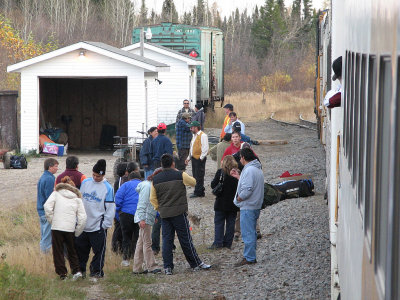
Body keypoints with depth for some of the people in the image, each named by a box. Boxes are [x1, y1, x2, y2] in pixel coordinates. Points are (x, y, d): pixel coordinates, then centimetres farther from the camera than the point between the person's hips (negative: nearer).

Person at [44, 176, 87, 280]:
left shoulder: (56, 193, 7)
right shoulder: (77, 198, 11)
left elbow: (47, 206, -8)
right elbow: (83, 217, 3)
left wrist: (51, 220, 2)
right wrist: (77, 233, 9)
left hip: (57, 227, -2)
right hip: (70, 228, 2)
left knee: (58, 251, 7)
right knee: (71, 251, 17)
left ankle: (62, 273, 4)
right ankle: (76, 270, 5)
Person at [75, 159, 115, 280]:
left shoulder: (107, 188, -7)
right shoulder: (85, 182, 5)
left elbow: (110, 208, -5)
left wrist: (105, 224, -10)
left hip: (98, 226, -4)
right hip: (82, 224, 4)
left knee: (98, 251, 1)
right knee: (80, 248, 12)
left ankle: (96, 272, 12)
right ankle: (81, 270, 26)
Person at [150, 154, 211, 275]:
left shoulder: (156, 179, 5)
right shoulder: (180, 175, -6)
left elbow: (152, 199, 7)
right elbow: (193, 182, 12)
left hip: (164, 215, 3)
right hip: (179, 213, -3)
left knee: (167, 240, 6)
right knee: (185, 239, 2)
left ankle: (167, 267, 4)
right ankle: (196, 264, 10)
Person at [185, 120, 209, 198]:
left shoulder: (202, 135, -13)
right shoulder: (194, 135, 18)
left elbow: (205, 148, -18)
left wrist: (201, 158, -19)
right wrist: (189, 158, 21)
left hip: (199, 159, -10)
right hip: (194, 158, 10)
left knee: (199, 176, -6)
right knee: (195, 176, 12)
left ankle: (198, 192, -2)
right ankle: (200, 192, 18)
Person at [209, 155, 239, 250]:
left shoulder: (220, 172, -12)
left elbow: (213, 185, -11)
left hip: (221, 203, -2)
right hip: (233, 203, 3)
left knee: (219, 223, 6)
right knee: (230, 223, 11)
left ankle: (218, 243, 1)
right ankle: (228, 243, 13)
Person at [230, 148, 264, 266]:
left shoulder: (249, 170, -19)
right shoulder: (257, 169, 13)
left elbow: (247, 190, -26)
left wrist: (238, 199, -11)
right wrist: (238, 176, 19)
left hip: (248, 207, -10)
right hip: (255, 206, 10)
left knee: (248, 233, -5)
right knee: (251, 232, 17)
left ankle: (249, 258, -3)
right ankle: (251, 256, 23)